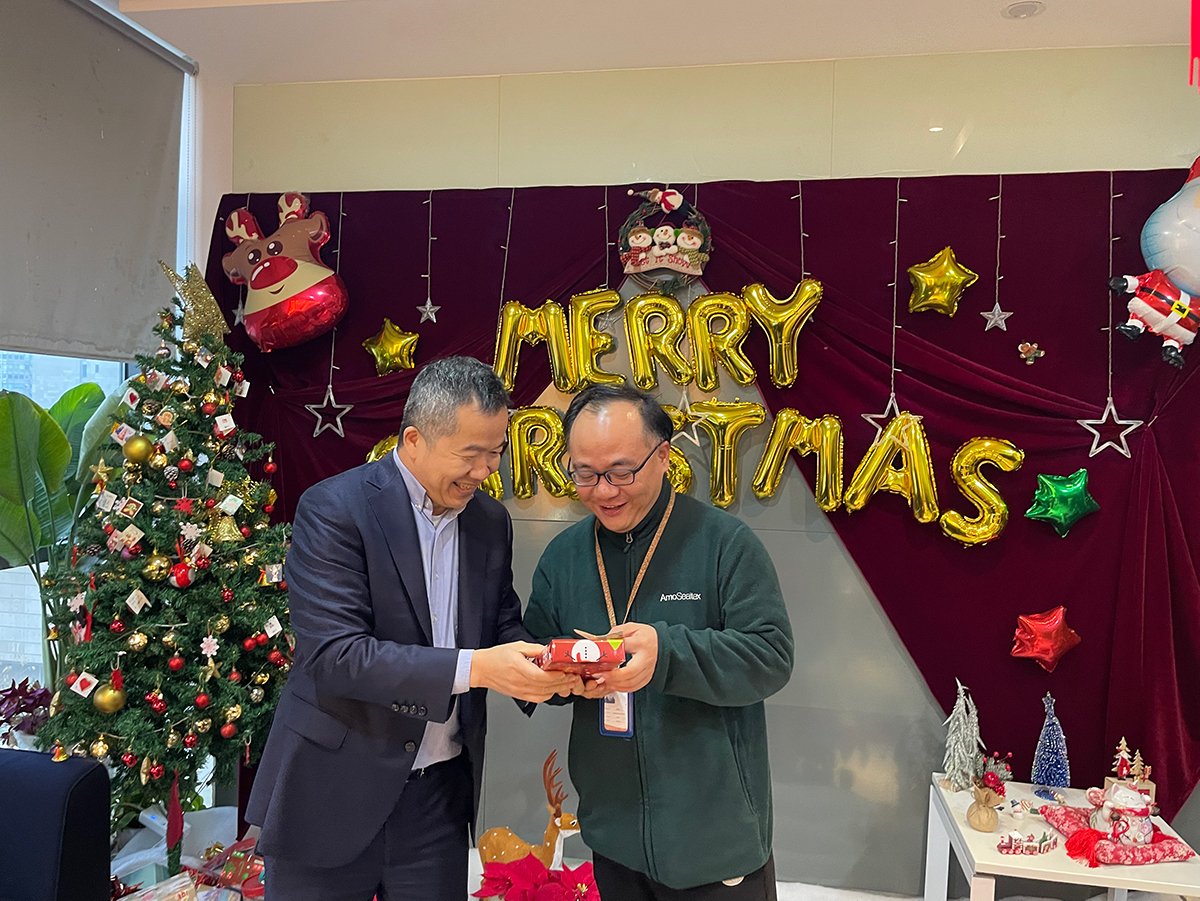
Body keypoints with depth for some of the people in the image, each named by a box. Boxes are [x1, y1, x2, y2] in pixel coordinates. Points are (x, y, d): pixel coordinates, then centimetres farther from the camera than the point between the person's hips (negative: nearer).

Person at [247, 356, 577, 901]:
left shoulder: (491, 522, 2)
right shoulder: (333, 509, -16)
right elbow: (333, 655, -23)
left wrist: (538, 669, -13)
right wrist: (474, 667, -29)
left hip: (442, 794, 5)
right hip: (335, 794, -4)